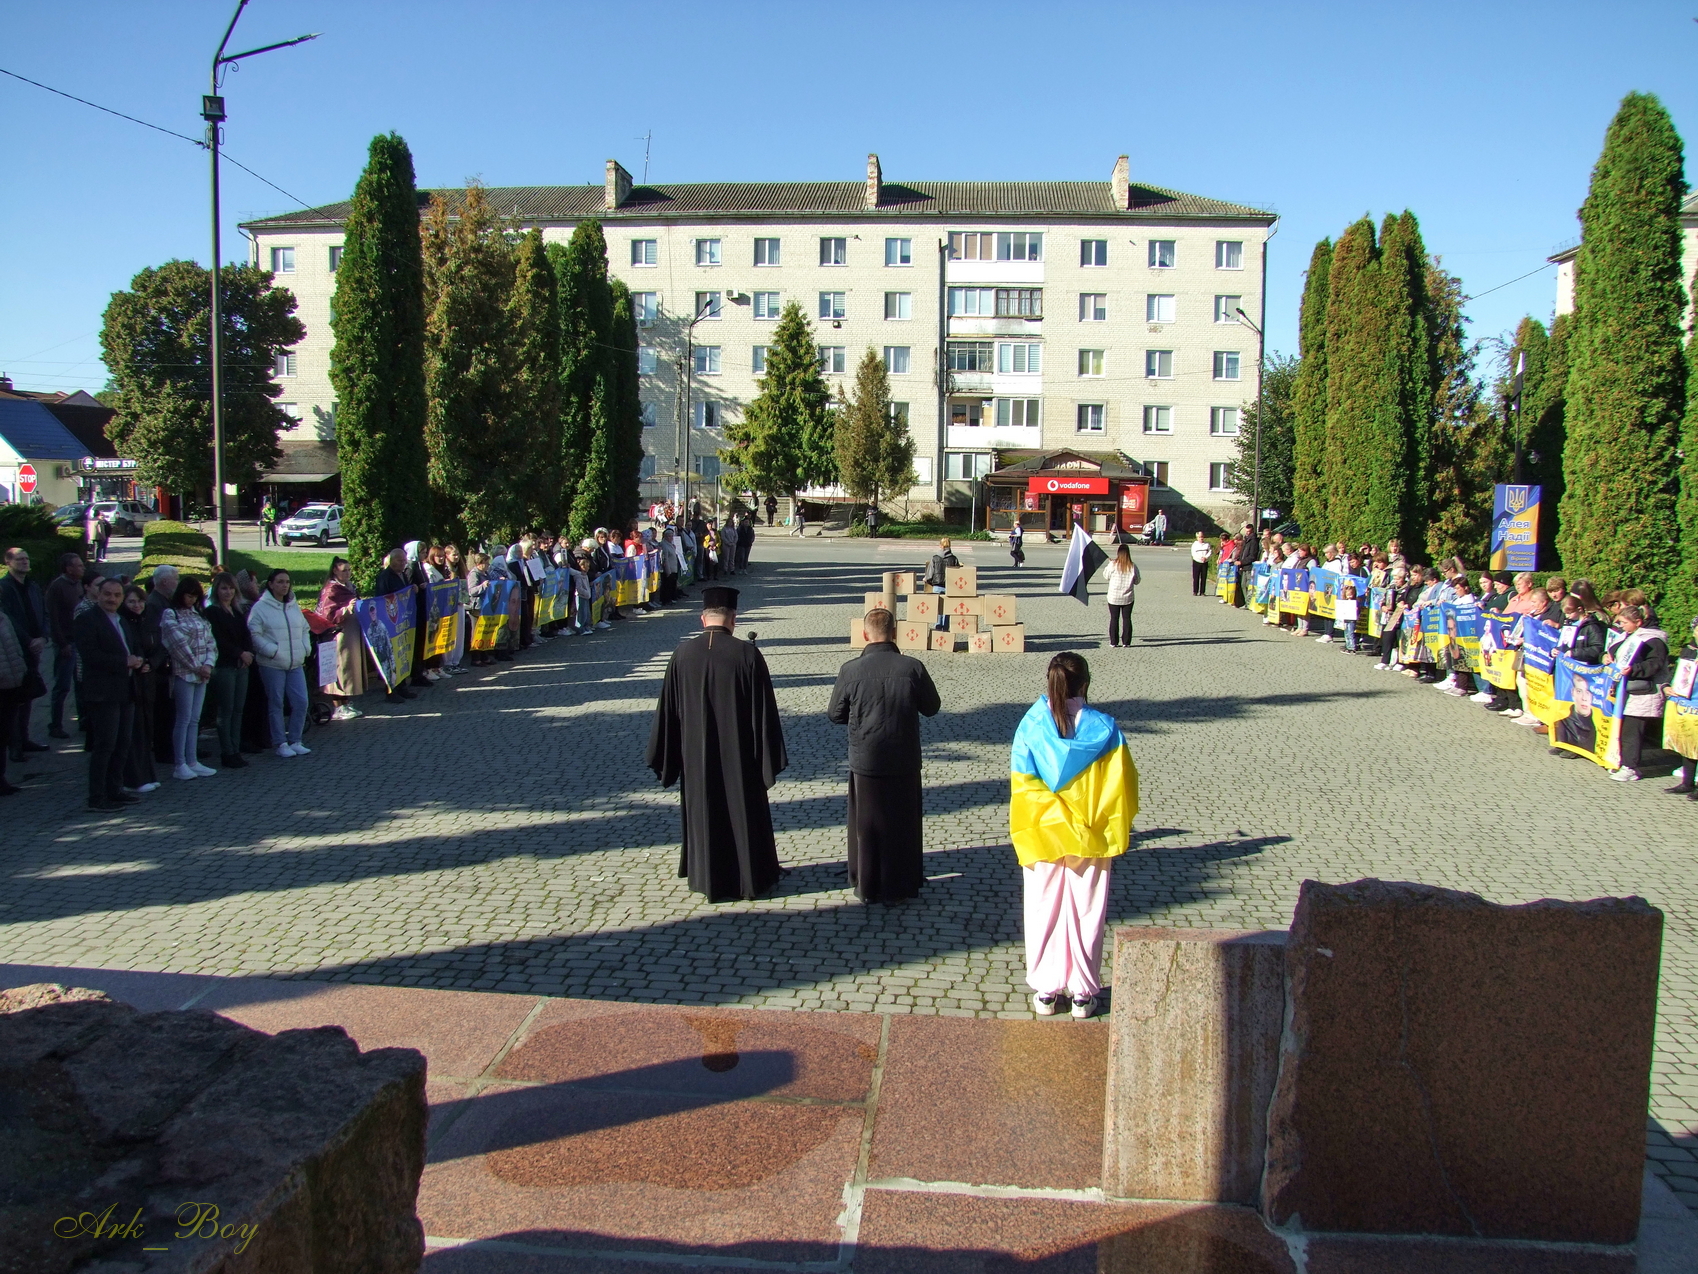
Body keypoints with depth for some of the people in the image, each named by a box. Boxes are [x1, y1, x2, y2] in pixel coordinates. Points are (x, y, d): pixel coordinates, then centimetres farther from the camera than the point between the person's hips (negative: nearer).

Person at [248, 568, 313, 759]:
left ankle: (294, 741, 14)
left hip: (295, 664, 5)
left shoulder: (294, 606, 11)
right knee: (276, 705, 3)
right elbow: (254, 634, -10)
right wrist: (272, 650, -16)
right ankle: (280, 743, 11)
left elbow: (305, 629, 19)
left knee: (301, 702, 2)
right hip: (272, 664, -5)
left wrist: (306, 648, 5)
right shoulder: (261, 607, -6)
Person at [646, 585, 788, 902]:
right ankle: (751, 877, 23)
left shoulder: (683, 654, -7)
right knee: (745, 812, 12)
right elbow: (764, 710, -10)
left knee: (704, 813, 14)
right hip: (739, 754, -2)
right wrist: (770, 756, -2)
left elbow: (668, 709, -1)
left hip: (696, 754, 2)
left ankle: (708, 878, 24)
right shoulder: (747, 654, -13)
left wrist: (665, 759, 8)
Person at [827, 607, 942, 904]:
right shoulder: (912, 667, -12)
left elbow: (834, 715, -2)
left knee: (867, 825, 14)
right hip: (905, 761, 1)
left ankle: (867, 887, 23)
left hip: (865, 760, -1)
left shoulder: (850, 670, -13)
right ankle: (903, 884, 26)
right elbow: (932, 707, 2)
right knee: (904, 823, 16)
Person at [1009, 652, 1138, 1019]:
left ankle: (1045, 991, 19)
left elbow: (1022, 787, -8)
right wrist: (1117, 835, 7)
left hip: (1042, 838, 0)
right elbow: (1121, 789, -6)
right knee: (1086, 914, 11)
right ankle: (1083, 993, 19)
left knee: (1044, 913, 12)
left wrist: (1026, 837, 2)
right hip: (1090, 841, 0)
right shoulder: (1104, 728, -11)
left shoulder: (1031, 725, -11)